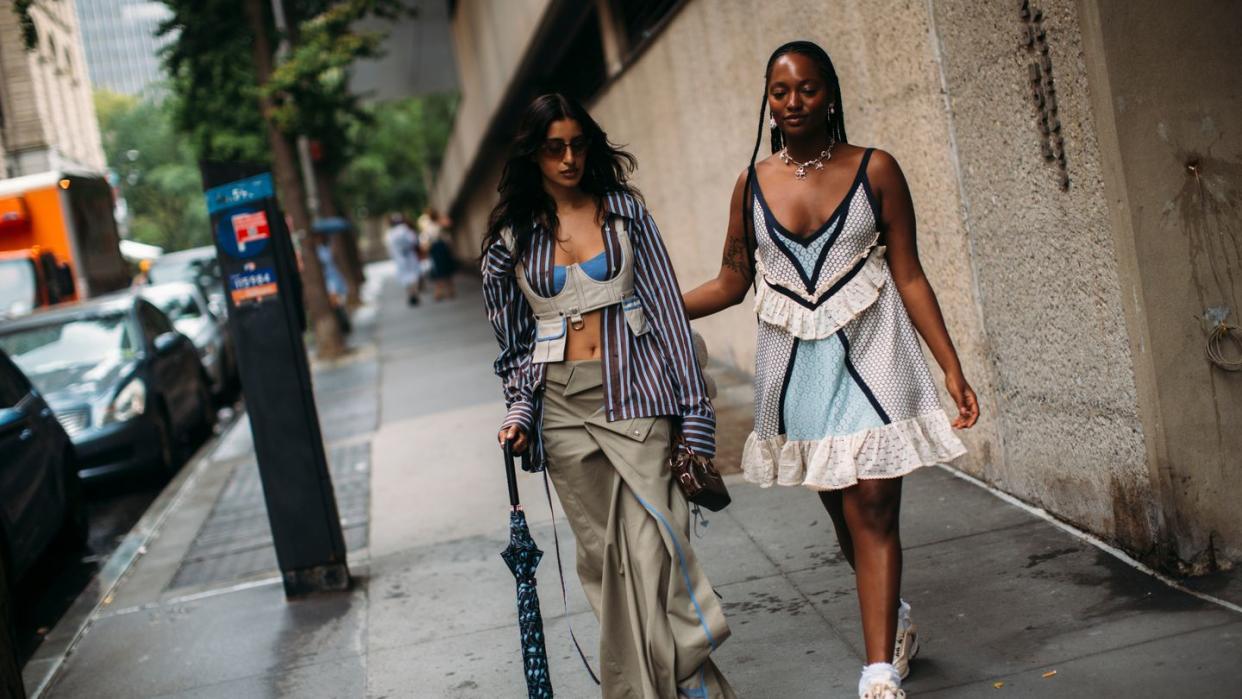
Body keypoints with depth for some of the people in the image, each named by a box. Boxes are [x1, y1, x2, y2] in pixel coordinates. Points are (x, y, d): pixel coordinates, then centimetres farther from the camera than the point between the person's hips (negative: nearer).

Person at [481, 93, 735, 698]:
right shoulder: (512, 236, 8)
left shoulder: (624, 209, 6)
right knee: (603, 556, 6)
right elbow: (514, 340, 14)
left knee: (653, 548, -10)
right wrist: (520, 413, 0)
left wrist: (691, 409, -2)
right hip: (562, 406, 2)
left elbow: (666, 305, 3)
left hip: (633, 392, -2)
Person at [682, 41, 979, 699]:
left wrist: (952, 369, -4)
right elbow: (731, 283, 8)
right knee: (843, 513, 11)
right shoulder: (753, 183, 4)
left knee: (872, 510, -6)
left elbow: (909, 275, -2)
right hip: (796, 367, 3)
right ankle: (894, 618, 37)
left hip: (868, 357, -2)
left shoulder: (875, 170, -3)